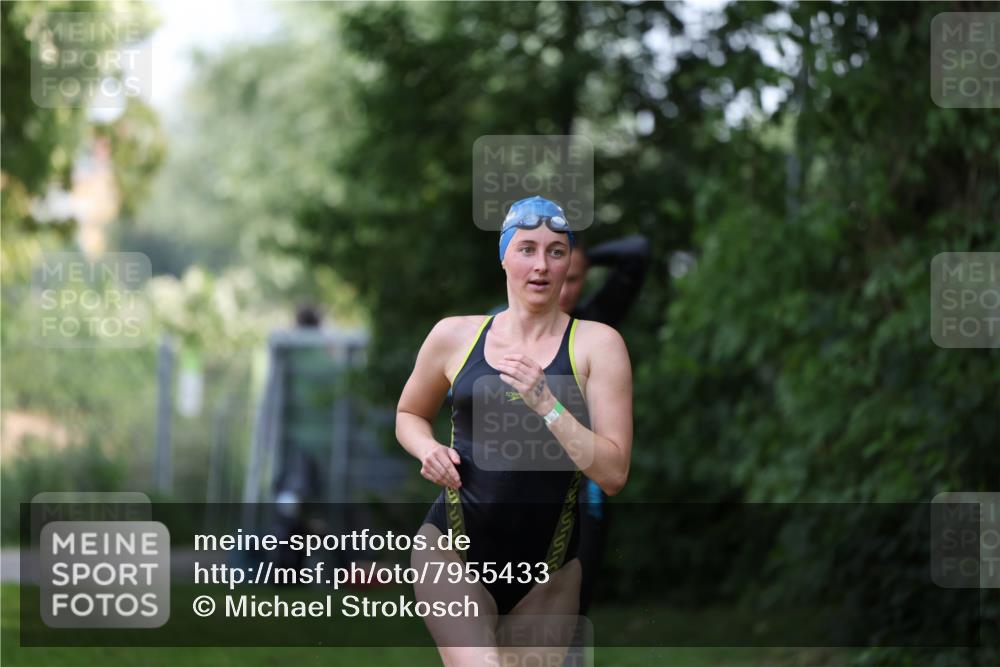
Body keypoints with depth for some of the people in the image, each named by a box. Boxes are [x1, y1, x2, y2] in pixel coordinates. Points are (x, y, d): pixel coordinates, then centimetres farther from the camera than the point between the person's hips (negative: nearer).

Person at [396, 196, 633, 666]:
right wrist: (429, 450, -1)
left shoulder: (596, 344, -4)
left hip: (548, 568, 1)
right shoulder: (455, 336, 3)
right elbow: (409, 414, 22)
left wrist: (546, 404, -19)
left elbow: (613, 474, -9)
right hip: (454, 547, 0)